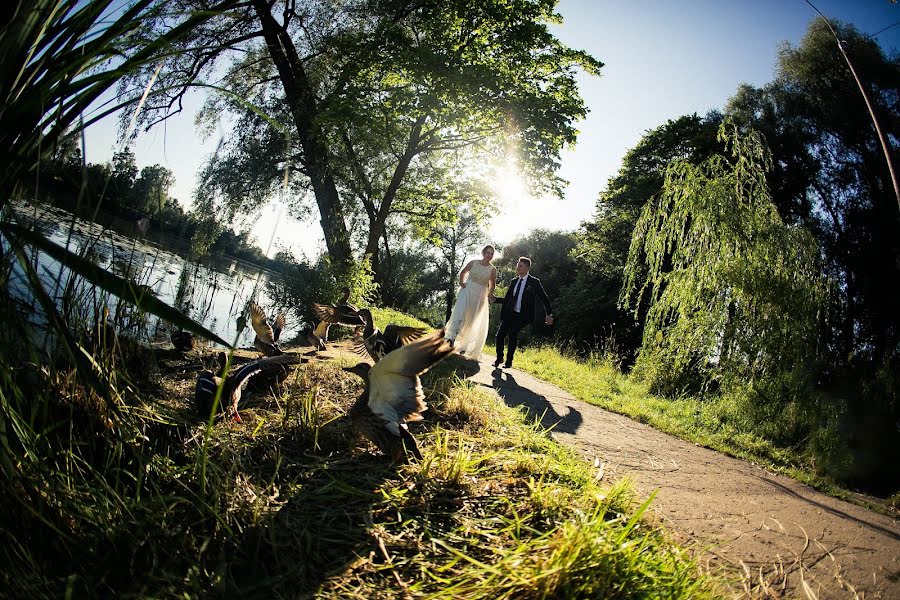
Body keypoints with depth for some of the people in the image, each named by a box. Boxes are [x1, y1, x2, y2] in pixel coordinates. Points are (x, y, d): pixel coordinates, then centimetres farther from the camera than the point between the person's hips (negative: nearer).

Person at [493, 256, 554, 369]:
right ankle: (499, 358, 12)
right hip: (509, 313, 5)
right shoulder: (514, 282, 13)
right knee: (500, 333, -8)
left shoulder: (534, 282, -2)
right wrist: (495, 299, 2)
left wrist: (549, 314, -10)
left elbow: (544, 298, -1)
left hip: (522, 316, -5)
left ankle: (509, 361, -2)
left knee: (512, 334, -18)